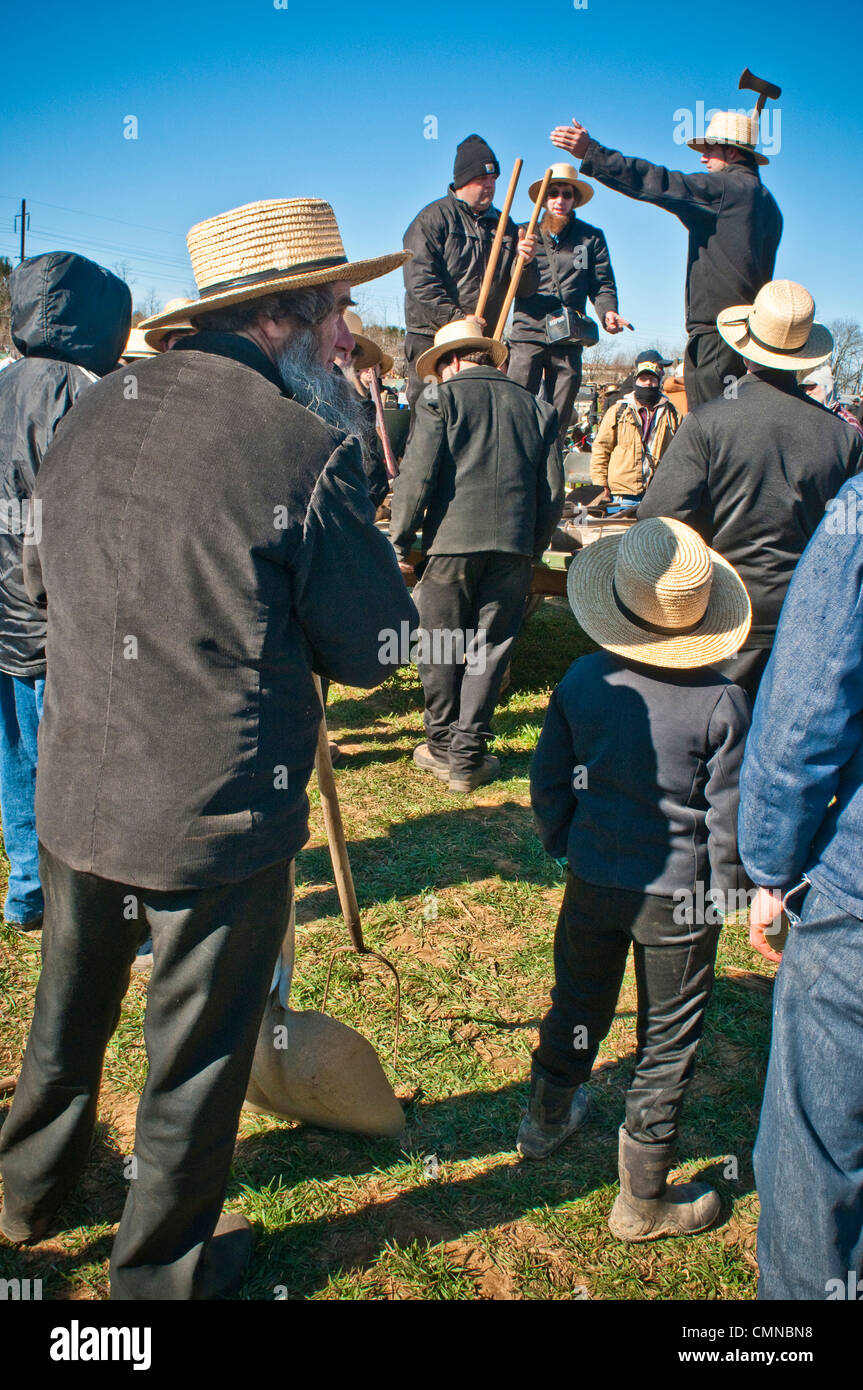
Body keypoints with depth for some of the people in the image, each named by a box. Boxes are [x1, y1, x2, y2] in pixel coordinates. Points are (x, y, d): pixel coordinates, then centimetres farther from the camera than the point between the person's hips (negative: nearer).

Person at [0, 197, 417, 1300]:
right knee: (196, 1052, 17)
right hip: (216, 820, -6)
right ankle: (162, 1265, 40)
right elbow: (372, 650, -12)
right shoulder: (305, 445, -20)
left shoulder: (93, 415, 0)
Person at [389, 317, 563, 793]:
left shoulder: (441, 397, 4)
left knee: (439, 647, 10)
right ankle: (466, 756, 11)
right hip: (514, 547, 3)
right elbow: (553, 491, 11)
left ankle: (442, 745, 20)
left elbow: (417, 475, -6)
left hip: (452, 540, -3)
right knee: (489, 649, 7)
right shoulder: (534, 406, 15)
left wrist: (399, 544, 0)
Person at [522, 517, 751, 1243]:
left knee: (578, 1005, 25)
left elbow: (549, 783, 0)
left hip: (594, 883, 3)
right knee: (667, 1043, 13)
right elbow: (728, 820, -12)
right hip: (681, 899, -3)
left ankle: (547, 1118, 50)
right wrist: (725, 897, 4)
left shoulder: (582, 681, -9)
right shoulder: (722, 703, -18)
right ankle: (644, 1199, 28)